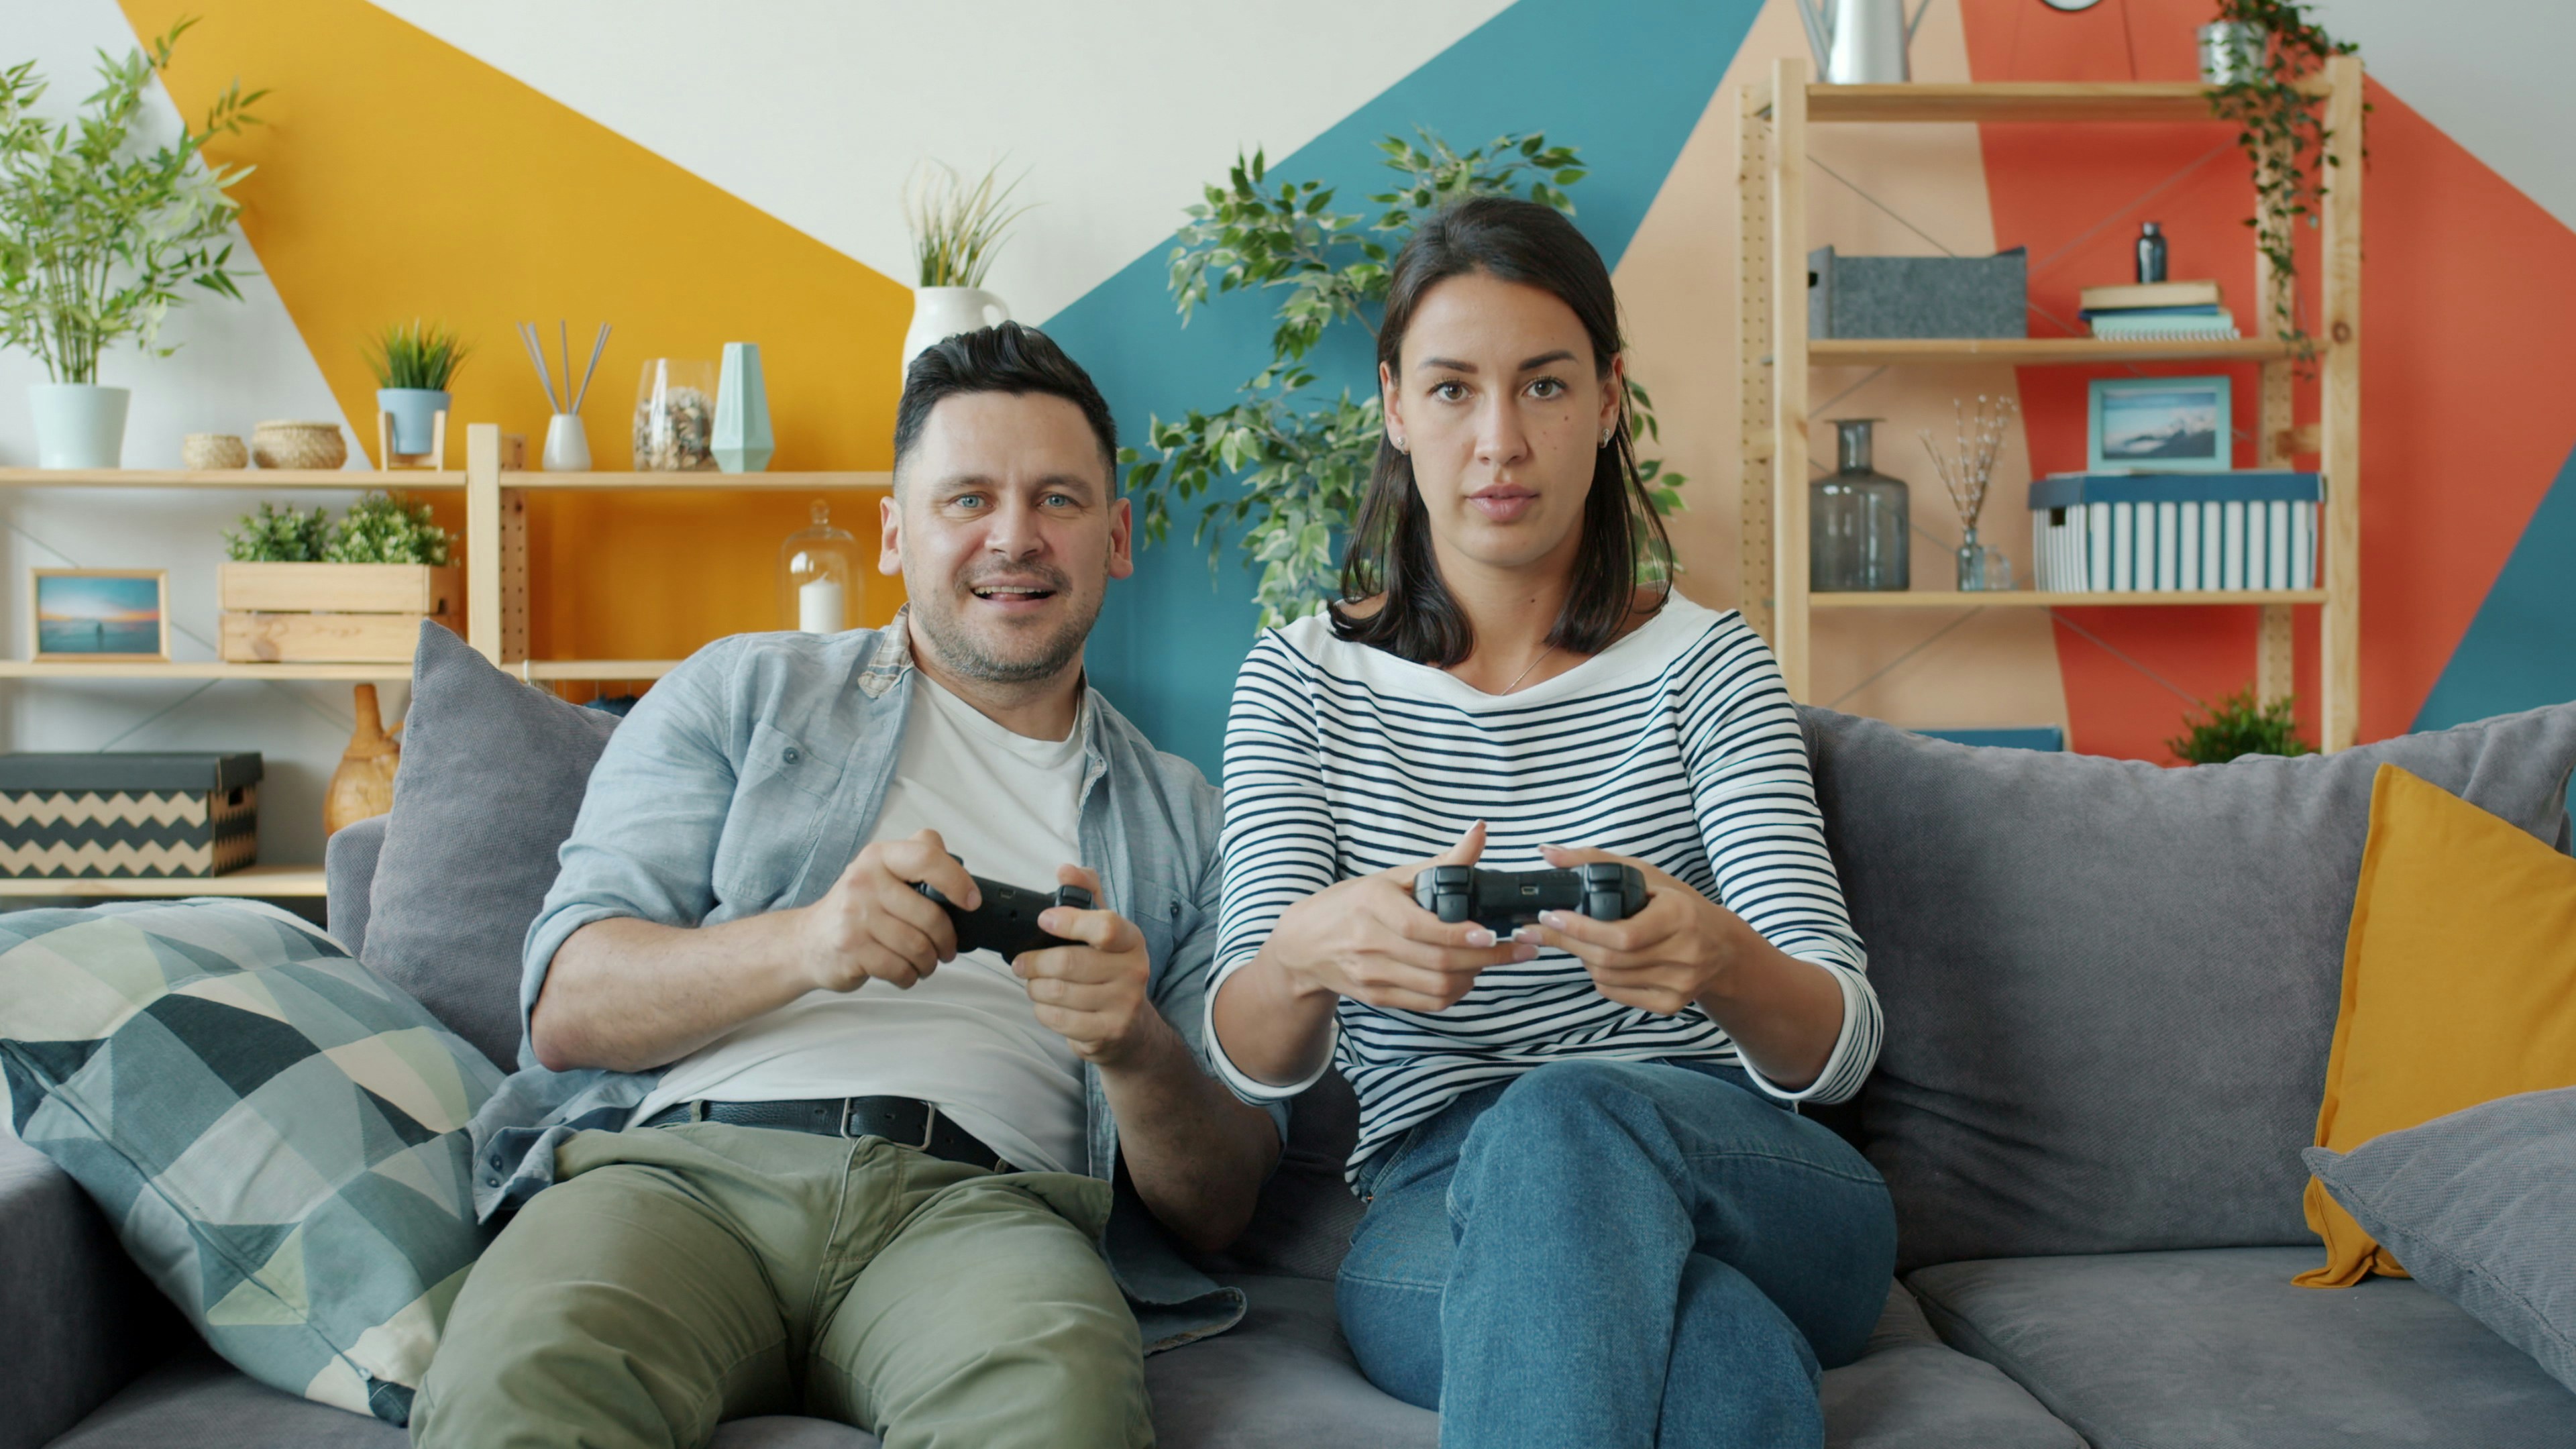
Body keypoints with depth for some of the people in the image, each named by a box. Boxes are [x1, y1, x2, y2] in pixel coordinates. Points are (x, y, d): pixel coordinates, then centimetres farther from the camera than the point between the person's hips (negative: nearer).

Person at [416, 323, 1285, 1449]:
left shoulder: (1182, 825, 22)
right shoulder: (739, 693, 20)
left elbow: (1217, 1208, 15)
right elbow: (566, 1006, 7)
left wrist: (1140, 1055, -9)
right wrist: (801, 943, -13)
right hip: (680, 1165, 0)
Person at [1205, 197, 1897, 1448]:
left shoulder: (1702, 666, 5)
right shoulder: (1302, 684, 7)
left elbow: (1838, 1048, -8)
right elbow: (1251, 1059, -5)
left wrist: (1719, 959, -33)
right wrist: (1309, 954, -32)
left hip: (1742, 1188, 2)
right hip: (1434, 1220, -2)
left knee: (1565, 1118, -36)